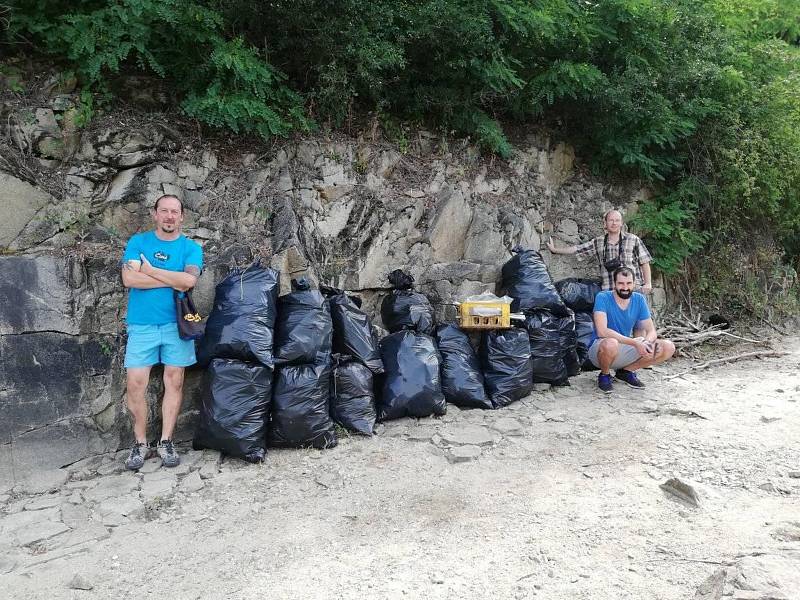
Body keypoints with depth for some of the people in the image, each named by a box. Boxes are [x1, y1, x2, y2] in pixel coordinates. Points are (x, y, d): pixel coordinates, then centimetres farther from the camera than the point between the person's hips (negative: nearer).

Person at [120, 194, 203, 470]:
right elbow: (129, 278, -11)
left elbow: (189, 280, -16)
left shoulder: (191, 248, 3)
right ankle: (140, 443, 13)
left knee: (174, 383, 3)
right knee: (135, 385, -2)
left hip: (176, 324, 0)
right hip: (141, 325, 0)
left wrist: (150, 270, -9)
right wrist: (173, 280, -11)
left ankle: (166, 442, 15)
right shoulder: (138, 242, 4)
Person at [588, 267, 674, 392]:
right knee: (611, 343, -41)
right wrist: (635, 342, -34)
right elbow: (602, 331, -29)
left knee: (668, 348, -10)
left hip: (625, 351, 5)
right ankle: (604, 375, -8)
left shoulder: (639, 299, 0)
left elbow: (651, 331, -1)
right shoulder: (603, 298, -17)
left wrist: (646, 342, -26)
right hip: (599, 348, -5)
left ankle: (626, 371, 6)